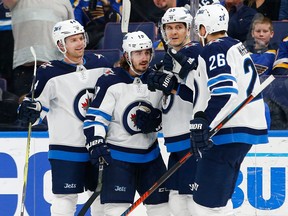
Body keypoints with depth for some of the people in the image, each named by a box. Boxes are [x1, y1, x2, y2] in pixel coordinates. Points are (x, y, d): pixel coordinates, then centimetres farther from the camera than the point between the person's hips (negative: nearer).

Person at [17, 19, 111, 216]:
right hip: (66, 147, -5)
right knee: (66, 199, -5)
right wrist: (30, 109, -30)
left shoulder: (100, 64, 4)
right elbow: (37, 108, -9)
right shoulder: (50, 73, -11)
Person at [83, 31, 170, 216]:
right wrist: (96, 143, -23)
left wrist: (157, 121, -11)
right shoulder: (110, 82, -11)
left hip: (150, 155, 5)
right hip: (117, 155, -5)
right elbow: (95, 116, -12)